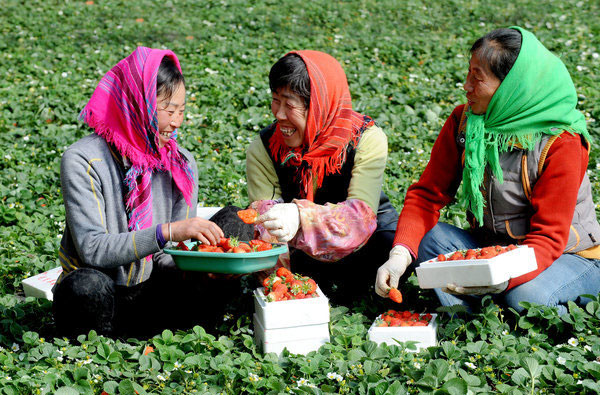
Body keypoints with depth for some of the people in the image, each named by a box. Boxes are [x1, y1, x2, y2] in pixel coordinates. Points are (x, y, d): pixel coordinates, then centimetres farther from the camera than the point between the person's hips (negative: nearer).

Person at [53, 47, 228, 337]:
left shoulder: (181, 164, 2)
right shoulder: (82, 161, -13)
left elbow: (167, 254, 3)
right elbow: (92, 250, -23)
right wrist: (166, 232, -33)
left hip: (146, 298, 4)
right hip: (93, 301, -4)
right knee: (88, 284, -37)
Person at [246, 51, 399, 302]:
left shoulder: (367, 140, -20)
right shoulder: (262, 151, -12)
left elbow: (361, 215, -32)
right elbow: (265, 222, -18)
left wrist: (301, 218, -51)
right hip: (301, 252, 2)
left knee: (394, 244, -33)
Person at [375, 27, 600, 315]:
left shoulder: (561, 143, -22)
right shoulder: (462, 121, -7)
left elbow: (548, 237, -23)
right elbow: (428, 194, -6)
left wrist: (504, 278, -43)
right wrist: (400, 255, -25)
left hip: (570, 256, -4)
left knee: (526, 296, -35)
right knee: (430, 237, -21)